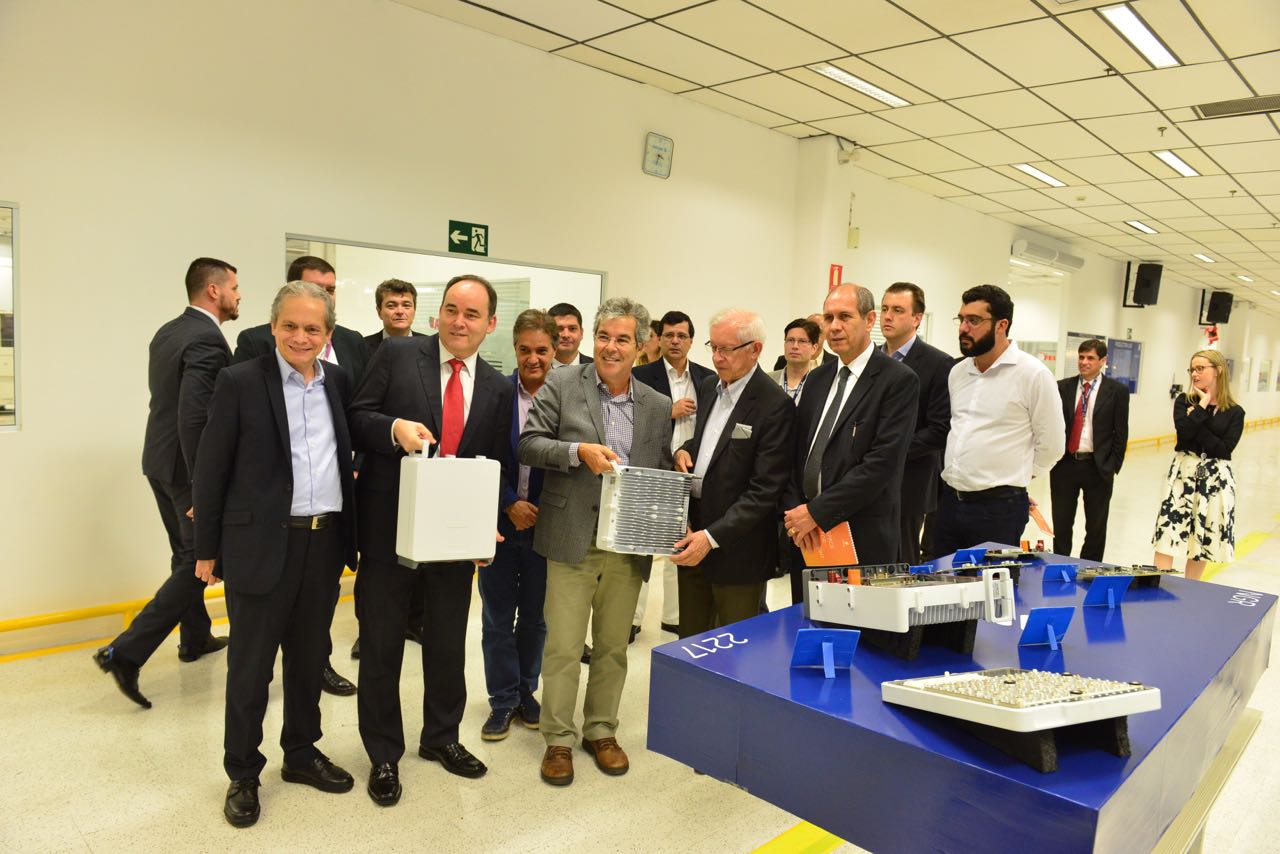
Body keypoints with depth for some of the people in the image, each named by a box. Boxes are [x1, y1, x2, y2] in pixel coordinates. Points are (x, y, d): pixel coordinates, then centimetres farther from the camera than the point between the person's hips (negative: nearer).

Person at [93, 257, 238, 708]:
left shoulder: (167, 332, 10)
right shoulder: (207, 339, -19)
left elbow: (172, 403, 13)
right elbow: (194, 415, -26)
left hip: (161, 460, 10)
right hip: (189, 467, -10)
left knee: (187, 555, 21)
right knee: (201, 561, 0)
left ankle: (195, 637, 37)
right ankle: (125, 652, -3)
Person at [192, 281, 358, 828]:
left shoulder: (339, 383, 6)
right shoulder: (239, 382, -6)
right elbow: (210, 471, -5)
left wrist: (351, 535, 8)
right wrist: (207, 550, -4)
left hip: (325, 543, 4)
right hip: (261, 545, -4)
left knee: (310, 660, 17)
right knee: (250, 667, 8)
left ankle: (301, 753, 35)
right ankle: (242, 775, 26)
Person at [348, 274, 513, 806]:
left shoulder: (498, 389, 4)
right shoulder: (396, 355, -4)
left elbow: (495, 467, 7)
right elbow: (356, 419, -4)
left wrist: (487, 527, -6)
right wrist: (395, 428, -25)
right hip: (390, 528, -2)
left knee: (447, 644, 17)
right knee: (381, 646, 10)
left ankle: (440, 737, 39)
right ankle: (383, 755, 29)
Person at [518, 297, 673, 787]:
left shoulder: (658, 407, 7)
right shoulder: (562, 385, -1)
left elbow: (666, 474, 10)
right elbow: (528, 445, -6)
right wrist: (580, 451, -21)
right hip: (573, 540, -3)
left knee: (613, 646, 15)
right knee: (563, 647, 5)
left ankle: (601, 731, 33)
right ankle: (558, 739, 23)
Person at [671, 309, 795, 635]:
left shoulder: (776, 406, -16)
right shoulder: (708, 389, 9)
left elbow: (765, 490, -19)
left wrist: (712, 536, -24)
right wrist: (684, 450, 1)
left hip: (736, 547, -7)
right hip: (692, 535, 7)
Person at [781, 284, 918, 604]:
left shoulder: (899, 380, -8)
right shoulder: (818, 379, 13)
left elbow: (883, 462, -17)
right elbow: (796, 451, 11)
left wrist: (817, 511, -16)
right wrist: (794, 510, -5)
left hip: (862, 541, -6)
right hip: (804, 535, 6)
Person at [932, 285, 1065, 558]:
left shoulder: (1032, 373, -10)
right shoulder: (957, 372, 9)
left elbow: (1051, 445, -5)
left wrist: (1009, 479, 2)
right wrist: (956, 475, 13)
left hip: (998, 507, -6)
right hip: (948, 501, 6)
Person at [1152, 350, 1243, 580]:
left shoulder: (1234, 412, 1)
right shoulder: (1184, 401, 2)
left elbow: (1224, 449, -10)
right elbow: (1184, 430, -16)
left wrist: (1196, 427, -13)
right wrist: (1203, 406, -10)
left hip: (1216, 478, 0)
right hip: (1183, 473, 0)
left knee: (1202, 540, 9)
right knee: (1166, 535, -7)